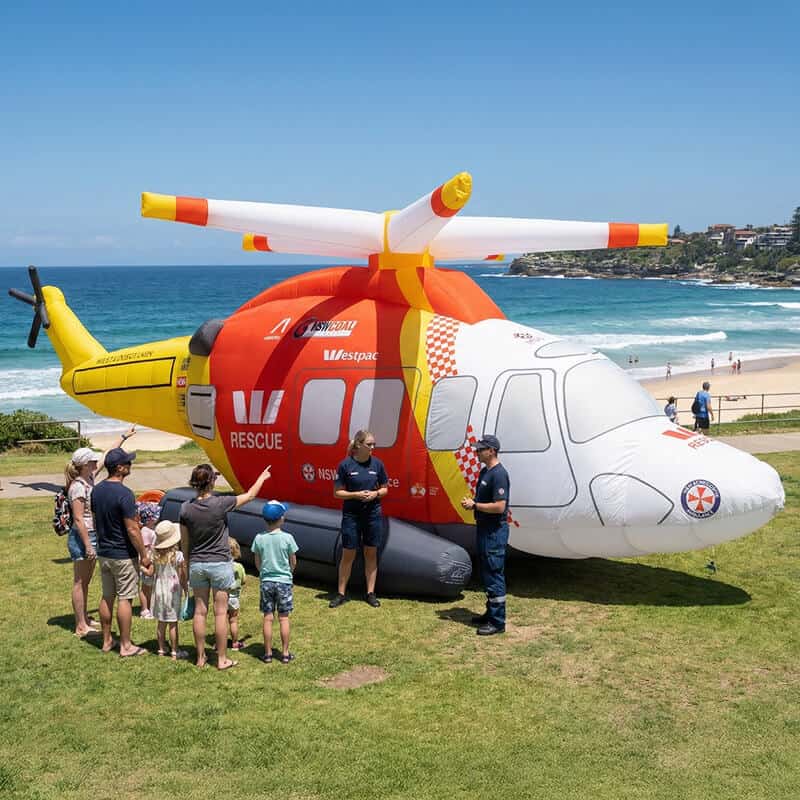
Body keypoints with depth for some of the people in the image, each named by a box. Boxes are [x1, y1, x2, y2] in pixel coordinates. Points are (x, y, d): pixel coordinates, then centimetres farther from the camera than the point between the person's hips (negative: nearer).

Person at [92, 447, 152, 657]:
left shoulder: (97, 490, 3)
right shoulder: (124, 494, -22)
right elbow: (132, 529, -20)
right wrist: (144, 555, -11)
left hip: (103, 553, 8)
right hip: (124, 555, -8)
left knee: (107, 597, 15)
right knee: (124, 599, 0)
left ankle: (107, 641, 24)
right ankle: (126, 645, 7)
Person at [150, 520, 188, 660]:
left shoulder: (156, 555, -1)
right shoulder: (178, 555, -13)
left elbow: (151, 572, 0)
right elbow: (182, 576, -8)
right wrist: (186, 588, 5)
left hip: (159, 590, 4)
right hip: (173, 591, -4)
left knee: (161, 622, 12)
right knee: (173, 623, 1)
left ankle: (161, 649, 21)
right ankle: (174, 652, 7)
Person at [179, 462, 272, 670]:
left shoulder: (186, 508, -7)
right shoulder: (220, 504, -17)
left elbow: (184, 542, 2)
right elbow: (250, 495, -2)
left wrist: (188, 563, 17)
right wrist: (263, 477, 15)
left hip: (196, 565, 4)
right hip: (220, 564, -3)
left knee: (200, 610, 12)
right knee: (220, 612, 5)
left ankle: (200, 657, 20)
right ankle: (222, 659, 12)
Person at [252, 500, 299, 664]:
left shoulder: (259, 539, -6)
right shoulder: (287, 538, -11)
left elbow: (258, 563, 2)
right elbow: (293, 562, -1)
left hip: (266, 581, 2)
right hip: (284, 581, -1)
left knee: (268, 618, 7)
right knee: (283, 618, 6)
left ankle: (268, 653, 13)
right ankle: (285, 653, 11)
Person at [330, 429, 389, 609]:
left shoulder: (377, 463, 0)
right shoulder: (345, 465, -9)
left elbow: (385, 488, 9)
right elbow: (337, 492, -4)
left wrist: (376, 494, -12)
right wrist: (356, 495, -18)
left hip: (373, 514, 2)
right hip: (351, 515, -2)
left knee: (371, 554, 9)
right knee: (348, 555, 4)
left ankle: (371, 593, 19)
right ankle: (341, 594, 14)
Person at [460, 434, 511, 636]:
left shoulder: (498, 474, -19)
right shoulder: (484, 472, 12)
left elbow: (499, 506, -24)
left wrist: (475, 505, -15)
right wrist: (471, 503, 4)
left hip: (495, 531, -10)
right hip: (484, 528, 10)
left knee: (494, 575, -5)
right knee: (486, 574, 17)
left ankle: (497, 622, 1)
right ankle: (491, 613, 28)